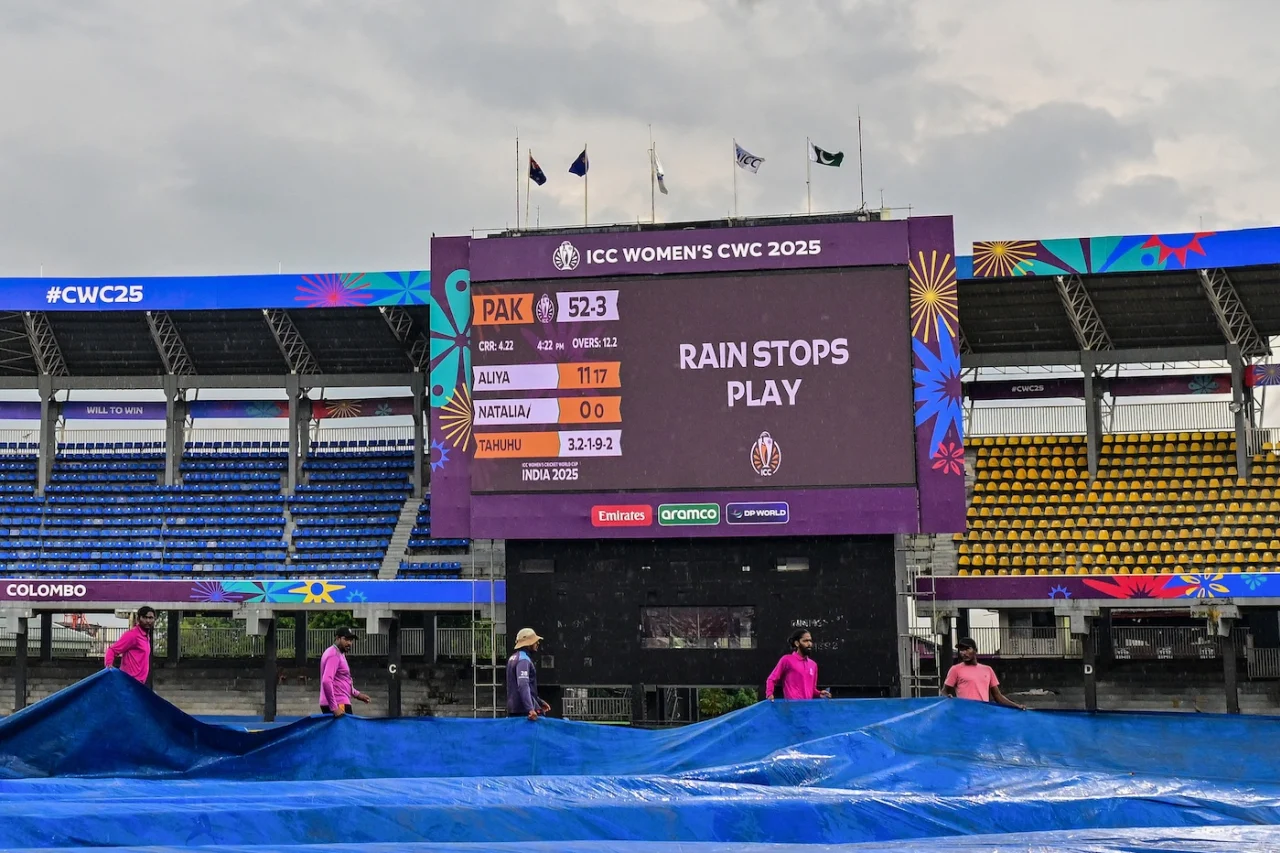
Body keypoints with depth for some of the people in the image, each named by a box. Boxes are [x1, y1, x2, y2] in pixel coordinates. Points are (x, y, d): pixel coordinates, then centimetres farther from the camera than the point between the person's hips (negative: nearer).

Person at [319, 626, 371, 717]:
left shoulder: (339, 654, 18)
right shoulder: (334, 655, -14)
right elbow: (326, 681, -25)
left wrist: (357, 694, 25)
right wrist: (334, 708, -27)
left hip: (337, 704, 10)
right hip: (339, 705, -10)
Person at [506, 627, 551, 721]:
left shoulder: (513, 658, 18)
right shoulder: (523, 660, -13)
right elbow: (523, 686, -26)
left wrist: (539, 702, 28)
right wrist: (530, 709, -34)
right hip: (524, 710, -10)